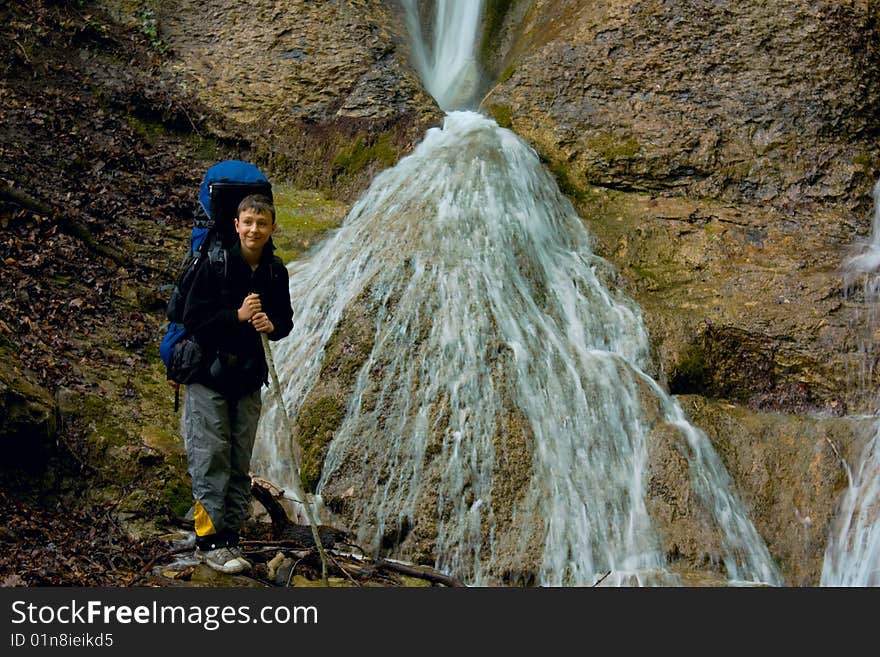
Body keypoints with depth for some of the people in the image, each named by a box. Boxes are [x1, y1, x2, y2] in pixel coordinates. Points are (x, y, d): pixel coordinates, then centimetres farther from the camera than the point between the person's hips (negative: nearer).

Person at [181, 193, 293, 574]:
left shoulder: (275, 271, 3)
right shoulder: (214, 264, -11)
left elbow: (285, 320, 11)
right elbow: (192, 318, -13)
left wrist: (271, 325, -12)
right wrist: (238, 316, -24)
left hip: (247, 377, 5)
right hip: (208, 374, -5)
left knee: (240, 463, 7)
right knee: (210, 456, -7)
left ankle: (229, 535, 14)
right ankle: (208, 540, -4)